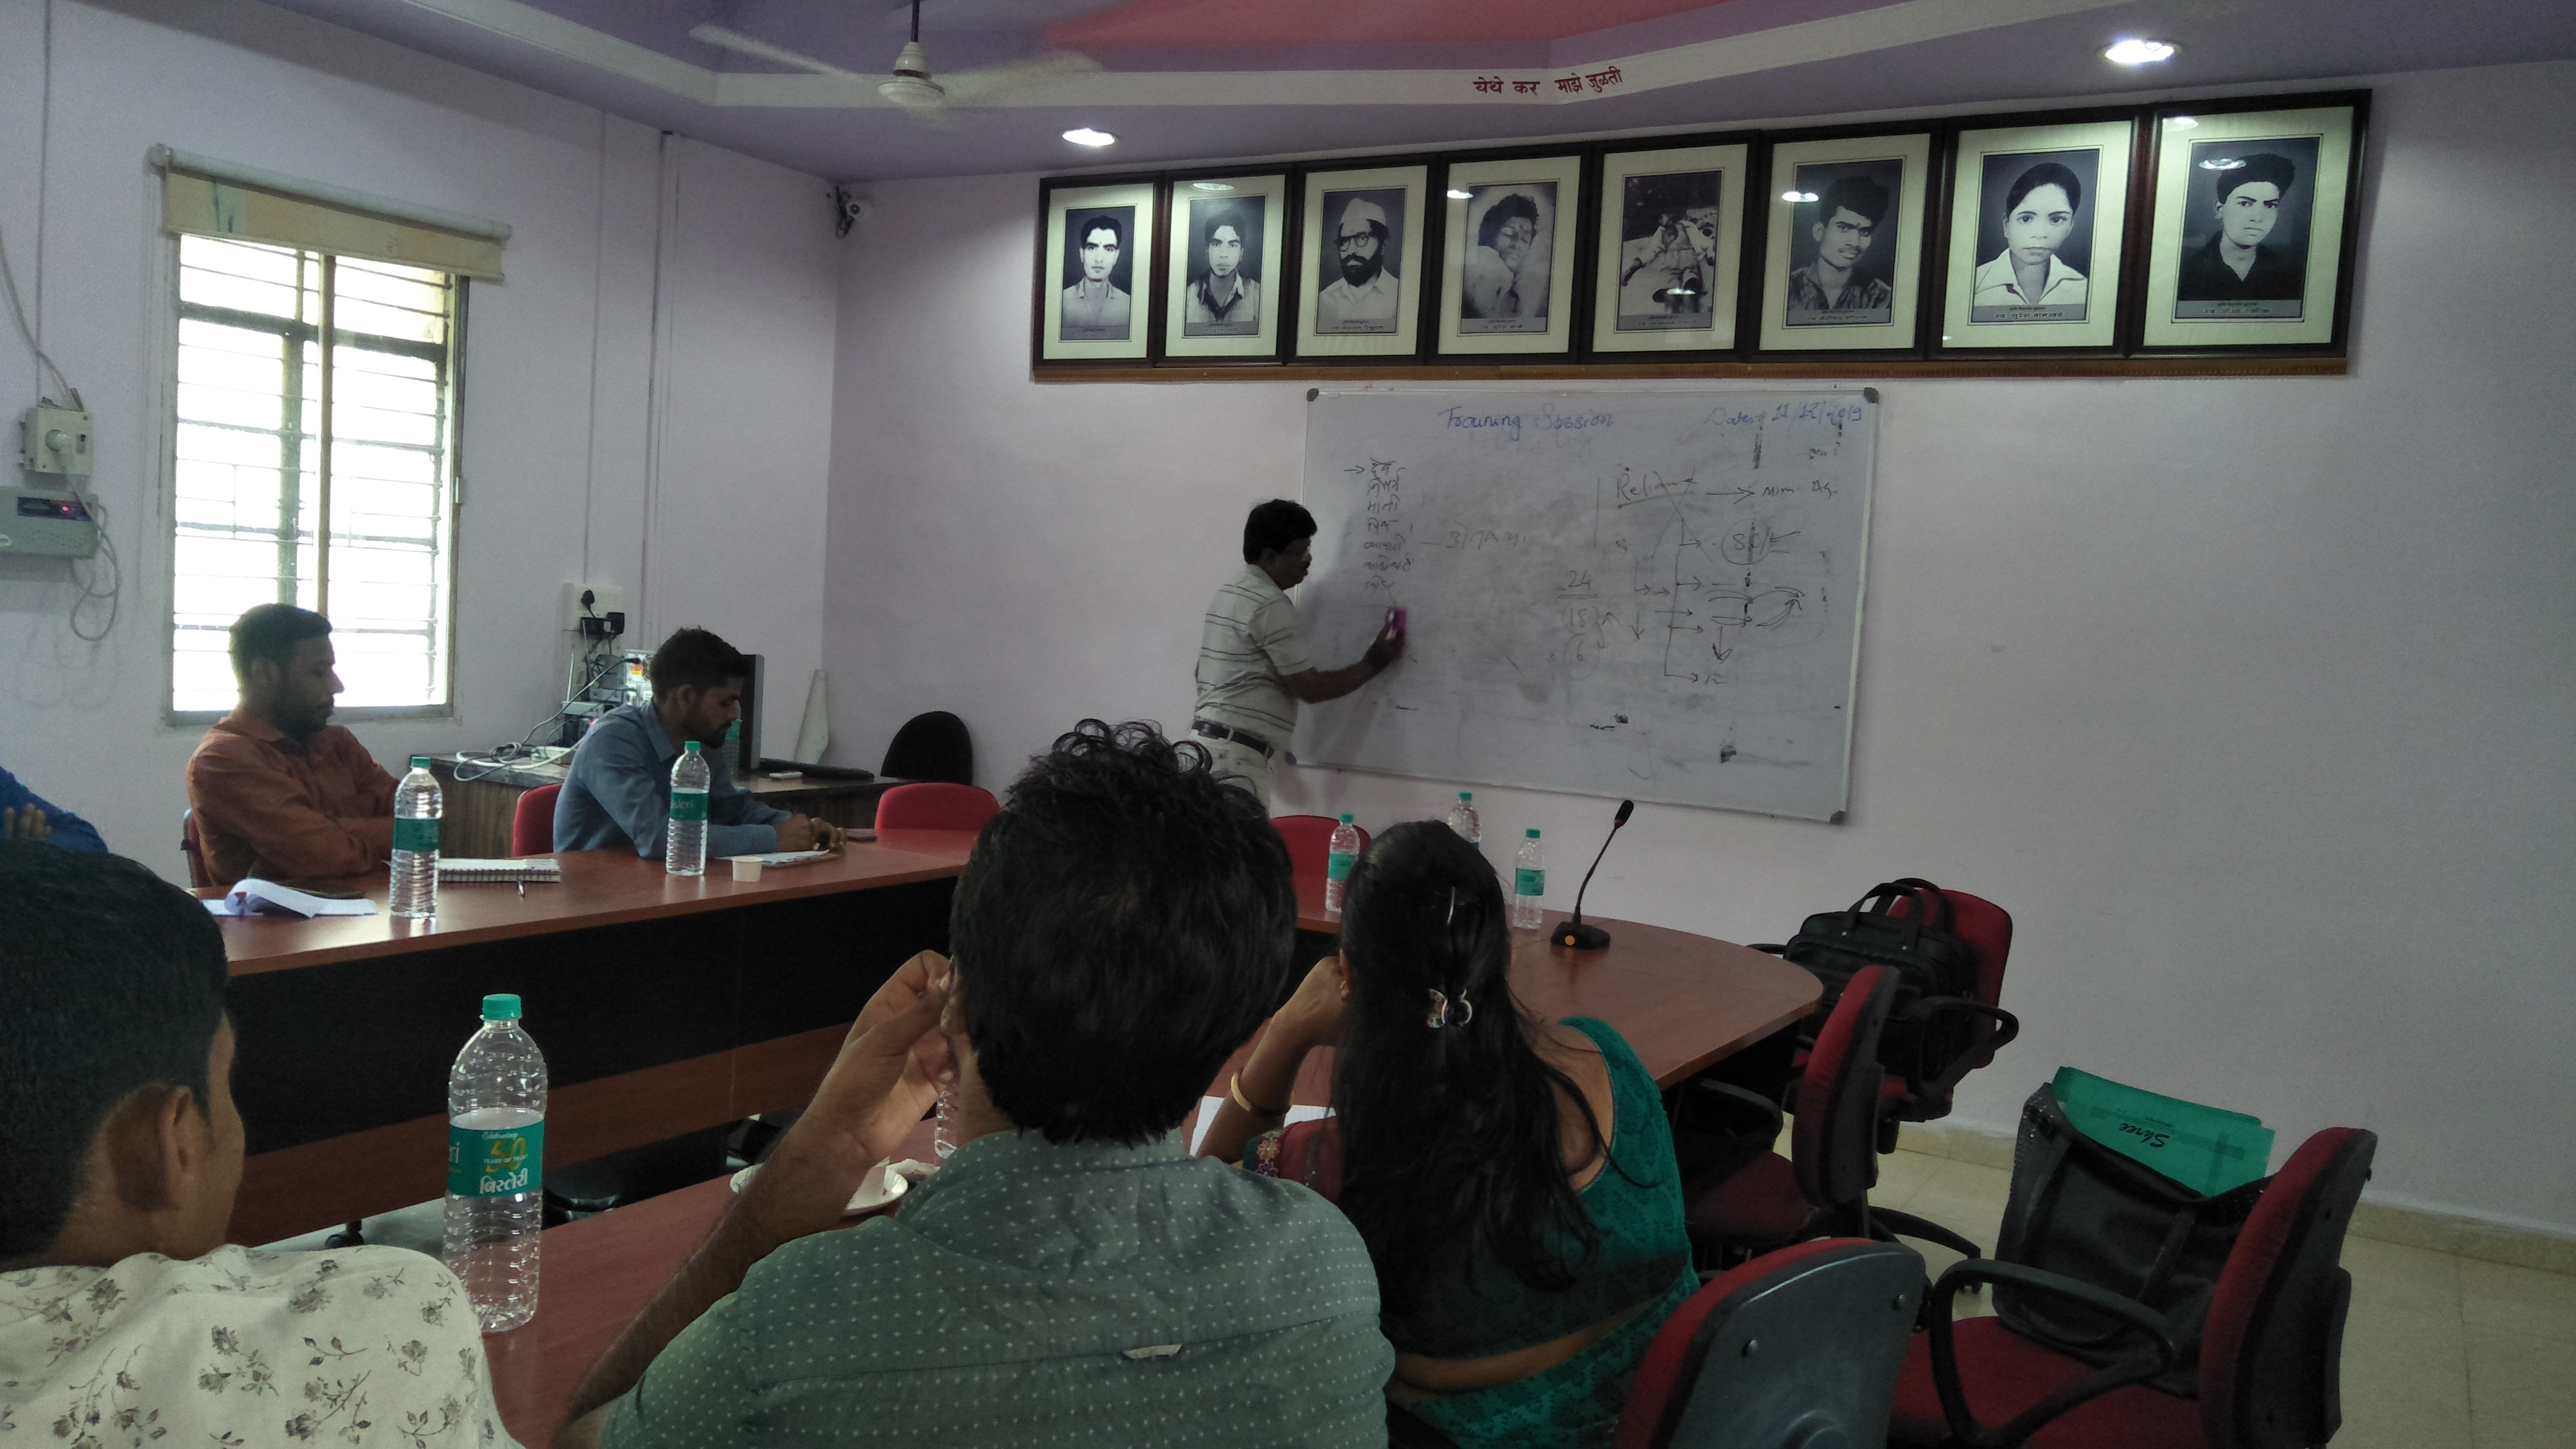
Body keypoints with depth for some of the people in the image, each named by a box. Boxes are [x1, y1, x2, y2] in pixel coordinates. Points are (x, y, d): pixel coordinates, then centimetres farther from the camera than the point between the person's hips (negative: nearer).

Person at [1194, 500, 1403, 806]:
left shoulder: (1228, 591, 17)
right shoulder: (1271, 604, -13)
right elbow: (1311, 688, -11)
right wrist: (1372, 666, 1)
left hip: (1205, 738, 10)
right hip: (1235, 755, -10)